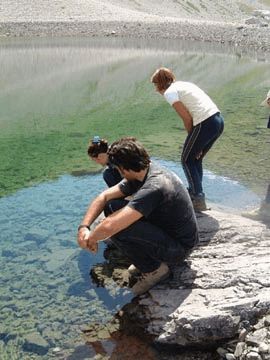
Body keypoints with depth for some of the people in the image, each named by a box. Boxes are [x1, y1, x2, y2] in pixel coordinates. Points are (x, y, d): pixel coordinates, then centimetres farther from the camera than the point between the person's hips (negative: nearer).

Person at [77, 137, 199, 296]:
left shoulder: (153, 188, -34)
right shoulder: (141, 173, -5)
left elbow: (108, 227, -38)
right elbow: (104, 196, 1)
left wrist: (90, 239, -17)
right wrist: (84, 227, -10)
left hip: (179, 248, -9)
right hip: (166, 229, 9)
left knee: (117, 228, -27)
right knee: (112, 206, 0)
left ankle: (154, 269, -4)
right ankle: (149, 256, 11)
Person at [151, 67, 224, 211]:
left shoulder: (169, 92, -2)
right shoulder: (184, 84, 23)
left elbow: (187, 118, -9)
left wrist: (191, 137, 6)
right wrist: (196, 141, 15)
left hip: (205, 124, -8)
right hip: (219, 120, 8)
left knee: (187, 160, 8)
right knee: (196, 159, 23)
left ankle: (199, 199, 6)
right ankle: (194, 193, 32)